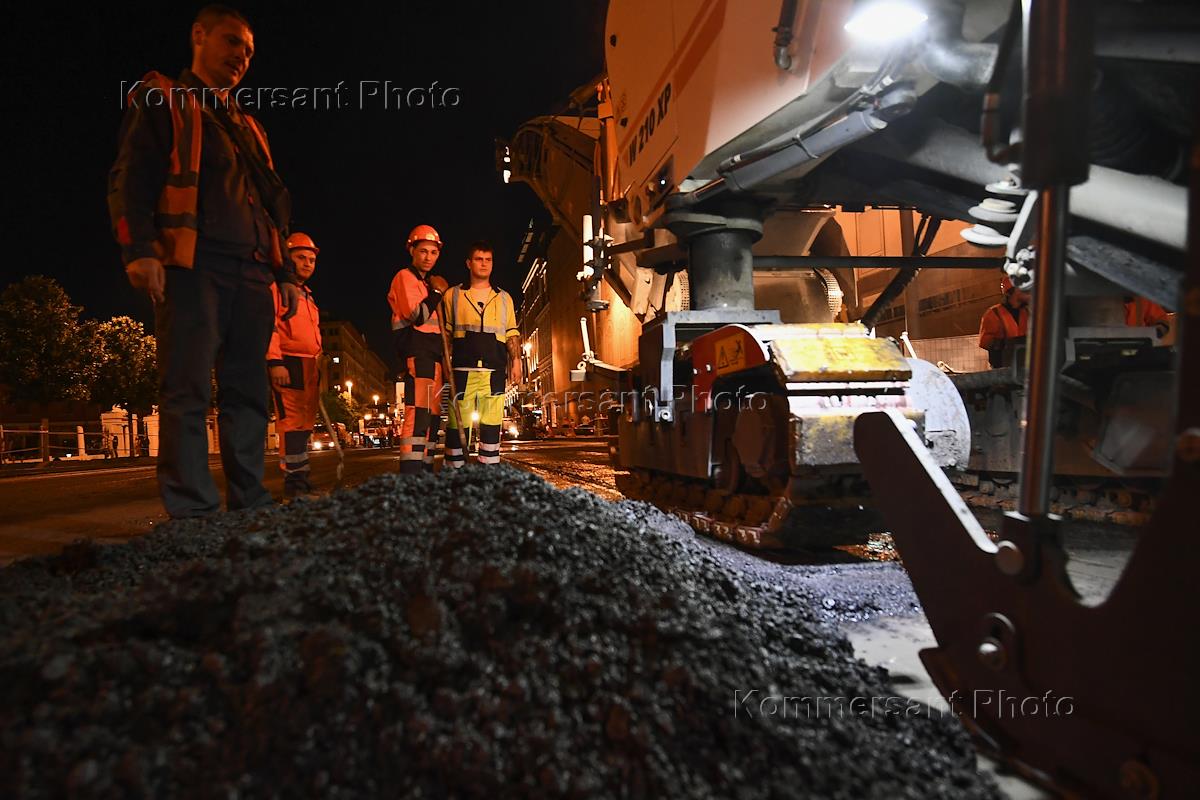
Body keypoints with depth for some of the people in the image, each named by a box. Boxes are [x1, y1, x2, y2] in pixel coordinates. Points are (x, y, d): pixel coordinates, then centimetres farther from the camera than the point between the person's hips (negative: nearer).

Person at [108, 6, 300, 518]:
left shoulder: (247, 126, 29)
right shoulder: (161, 100, 11)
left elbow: (270, 208, 27)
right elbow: (129, 178, -1)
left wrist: (283, 272, 18)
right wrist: (139, 249, -15)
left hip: (252, 273, 6)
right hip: (191, 265, -6)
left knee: (247, 392, 3)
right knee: (188, 390, -11)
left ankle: (250, 505, 6)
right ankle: (193, 512, -11)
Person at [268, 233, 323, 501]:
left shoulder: (307, 295, 26)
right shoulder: (277, 287, -1)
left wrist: (317, 368, 25)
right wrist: (275, 361, -21)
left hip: (309, 366, 9)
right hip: (287, 363, -9)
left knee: (304, 425, 9)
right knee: (292, 421, -13)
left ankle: (302, 483, 14)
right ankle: (294, 486, -13)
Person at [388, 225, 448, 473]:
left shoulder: (427, 282, 27)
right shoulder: (405, 277, 0)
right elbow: (417, 317, -15)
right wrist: (437, 292, -6)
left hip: (433, 353, 10)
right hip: (416, 349, -10)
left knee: (433, 414, 8)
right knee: (418, 411, -20)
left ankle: (425, 471, 12)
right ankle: (410, 474, -25)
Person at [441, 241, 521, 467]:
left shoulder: (504, 298, 18)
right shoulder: (453, 296, 13)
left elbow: (512, 334, 16)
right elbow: (444, 334, 11)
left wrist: (516, 361, 3)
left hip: (494, 372, 2)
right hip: (463, 371, -1)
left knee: (492, 426, 2)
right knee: (457, 425, -3)